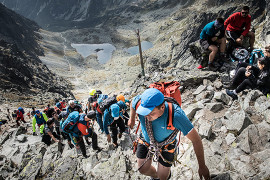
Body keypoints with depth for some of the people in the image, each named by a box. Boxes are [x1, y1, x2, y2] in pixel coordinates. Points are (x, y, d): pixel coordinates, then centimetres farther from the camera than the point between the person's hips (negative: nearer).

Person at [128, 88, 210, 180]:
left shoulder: (176, 115, -43)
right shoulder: (140, 101, -33)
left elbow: (196, 140, -32)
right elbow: (133, 103, -4)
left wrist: (202, 166, -23)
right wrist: (132, 119, 12)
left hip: (166, 144, -3)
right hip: (146, 140, 3)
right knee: (143, 169, 16)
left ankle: (167, 172, 49)